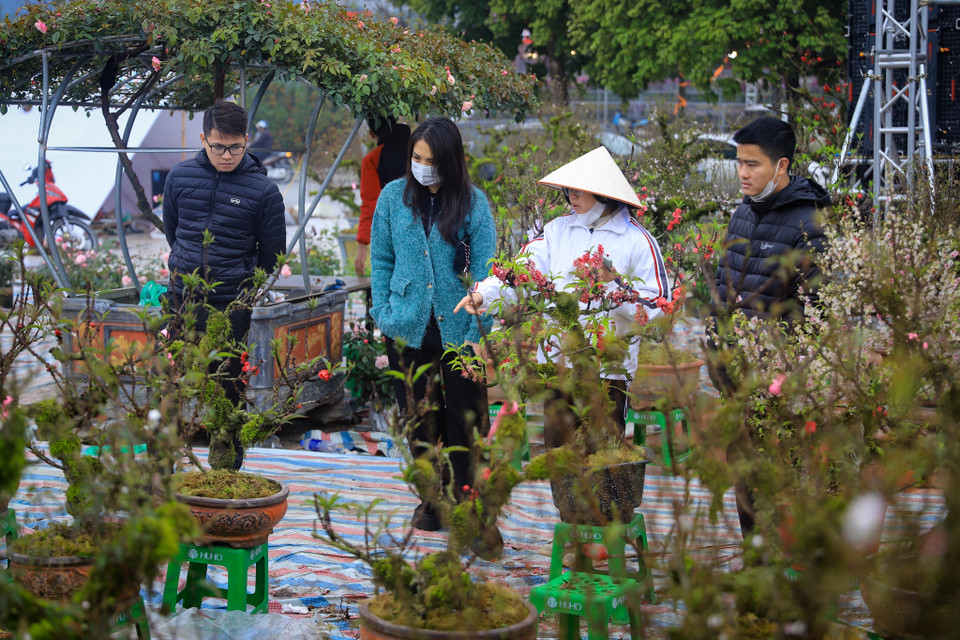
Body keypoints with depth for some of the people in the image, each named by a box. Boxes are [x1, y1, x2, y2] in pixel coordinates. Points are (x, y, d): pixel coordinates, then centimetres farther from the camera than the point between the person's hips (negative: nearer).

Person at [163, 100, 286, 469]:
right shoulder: (180, 177, 1)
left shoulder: (263, 191, -7)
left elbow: (273, 255, 3)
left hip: (232, 306, -3)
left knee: (226, 389, 3)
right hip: (182, 298, 3)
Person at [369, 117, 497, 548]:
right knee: (420, 418, 12)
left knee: (465, 419, 1)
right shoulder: (394, 197, 3)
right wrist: (383, 311, 2)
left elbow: (484, 269, -4)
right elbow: (381, 259, 9)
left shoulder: (472, 202, -4)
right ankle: (432, 500, 28)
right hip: (408, 328, 2)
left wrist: (479, 327, -10)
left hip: (458, 329, -2)